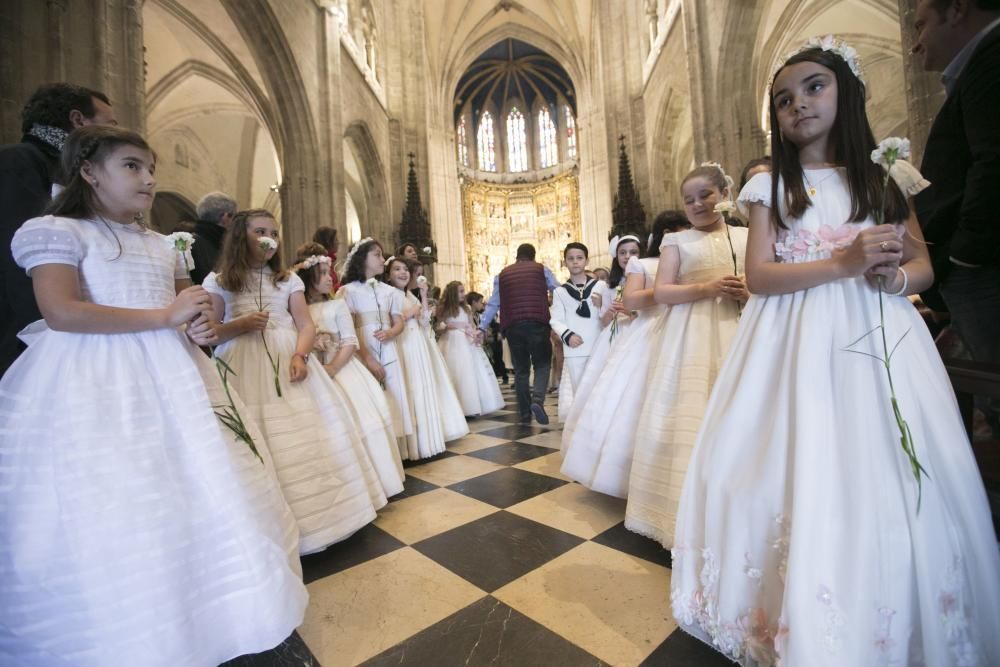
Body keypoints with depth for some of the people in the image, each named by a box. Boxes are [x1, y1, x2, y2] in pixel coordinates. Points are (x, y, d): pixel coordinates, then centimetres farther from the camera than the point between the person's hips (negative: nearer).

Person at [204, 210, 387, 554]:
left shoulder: (288, 279, 12)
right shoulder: (217, 281, 7)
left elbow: (306, 324, 4)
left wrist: (299, 356, -13)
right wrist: (240, 325, -13)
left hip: (289, 362, 2)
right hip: (244, 369, -1)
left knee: (306, 434, -3)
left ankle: (314, 512, 11)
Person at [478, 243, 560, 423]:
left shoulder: (502, 274, 16)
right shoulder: (541, 269, 12)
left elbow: (493, 304, 13)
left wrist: (482, 327, 17)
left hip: (512, 326, 2)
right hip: (537, 323, -2)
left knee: (520, 369, 12)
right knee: (542, 364, 8)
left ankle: (524, 412, 17)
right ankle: (537, 399, -17)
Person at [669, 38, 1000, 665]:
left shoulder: (885, 175, 12)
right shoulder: (770, 186, 5)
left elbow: (925, 266, 11)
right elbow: (759, 276, -5)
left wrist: (894, 278, -11)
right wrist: (845, 263, -16)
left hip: (881, 341, 2)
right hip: (800, 349, -2)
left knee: (892, 488, 2)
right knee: (808, 478, -1)